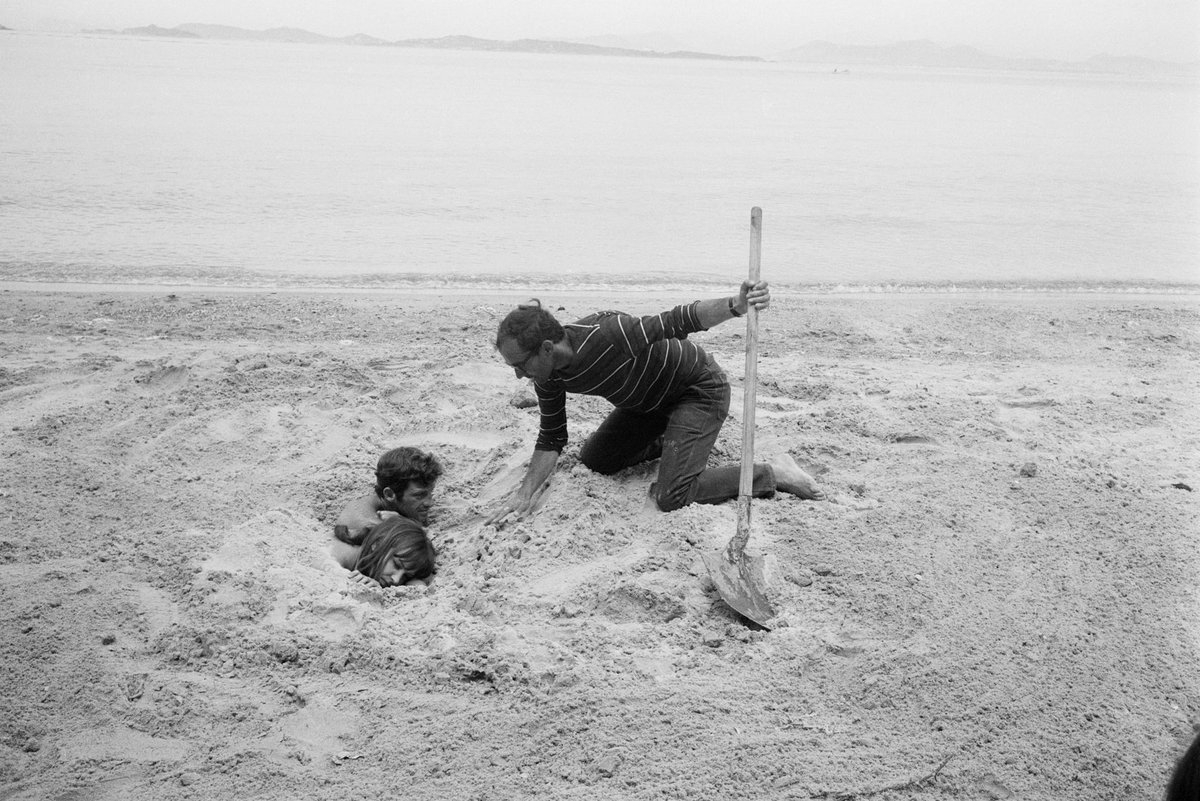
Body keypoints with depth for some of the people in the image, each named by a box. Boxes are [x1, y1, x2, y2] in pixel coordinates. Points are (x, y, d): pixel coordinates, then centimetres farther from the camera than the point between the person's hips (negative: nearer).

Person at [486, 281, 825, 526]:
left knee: (672, 498, -20)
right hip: (651, 401, 8)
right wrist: (526, 492, -13)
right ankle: (669, 441, 29)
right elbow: (552, 438, -2)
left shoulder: (603, 334, -36)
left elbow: (677, 321, -36)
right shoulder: (549, 377, -12)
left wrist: (736, 305, -52)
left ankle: (773, 473, -5)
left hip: (700, 387, -8)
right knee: (592, 460, 11)